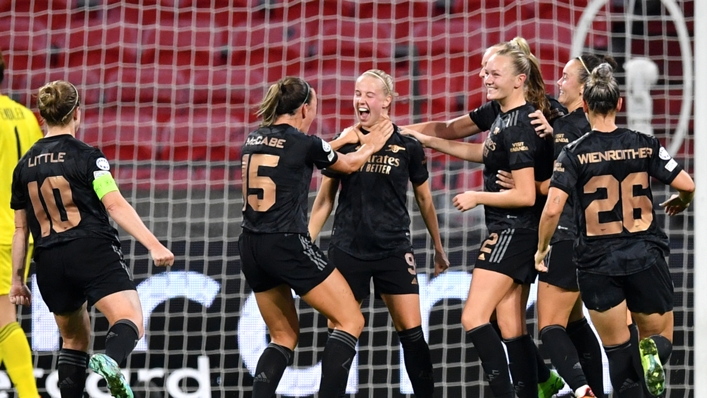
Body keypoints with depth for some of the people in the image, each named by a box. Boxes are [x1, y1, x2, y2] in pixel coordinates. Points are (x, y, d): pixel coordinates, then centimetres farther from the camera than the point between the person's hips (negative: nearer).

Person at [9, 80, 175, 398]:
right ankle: (111, 360, -47)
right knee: (130, 321, -15)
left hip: (50, 264, 5)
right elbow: (116, 206, -11)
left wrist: (17, 280, 22)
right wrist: (154, 245, -14)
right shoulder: (87, 156, -1)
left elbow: (21, 229, 16)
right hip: (94, 253, -5)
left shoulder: (24, 166, 13)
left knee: (74, 339, 20)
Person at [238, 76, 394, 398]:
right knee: (351, 321, 1)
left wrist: (343, 140, 39)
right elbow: (350, 165, 14)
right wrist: (369, 146, 34)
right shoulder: (304, 143, -7)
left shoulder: (254, 139, 11)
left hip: (251, 248, 7)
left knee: (284, 337, 18)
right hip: (287, 246, -7)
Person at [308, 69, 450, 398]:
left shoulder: (408, 147, 0)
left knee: (411, 329, -5)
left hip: (394, 248, -1)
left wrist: (438, 247, 15)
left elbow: (424, 199, 11)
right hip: (347, 248, 1)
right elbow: (324, 199, 9)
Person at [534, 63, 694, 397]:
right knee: (661, 336, 14)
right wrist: (680, 203, 21)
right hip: (644, 256, 1)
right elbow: (687, 185, -3)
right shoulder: (644, 145, -2)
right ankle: (652, 354, -22)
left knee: (617, 349, 12)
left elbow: (552, 209, -14)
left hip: (597, 263, -1)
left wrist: (542, 248, 3)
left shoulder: (574, 153, -7)